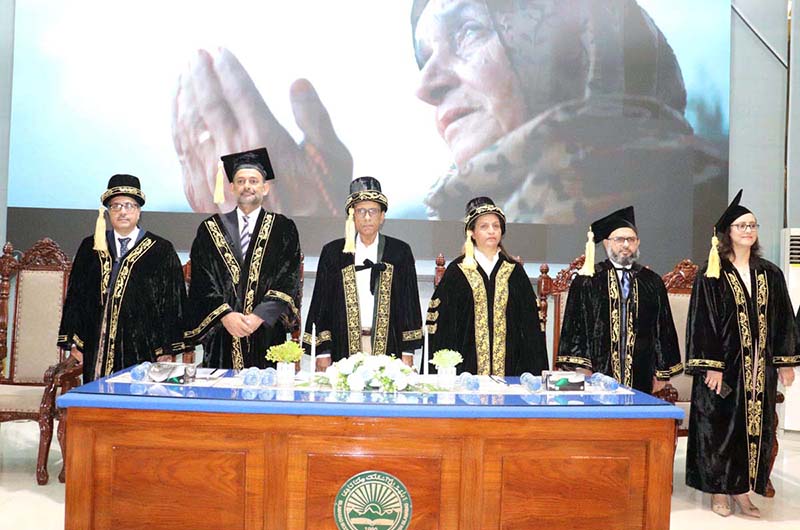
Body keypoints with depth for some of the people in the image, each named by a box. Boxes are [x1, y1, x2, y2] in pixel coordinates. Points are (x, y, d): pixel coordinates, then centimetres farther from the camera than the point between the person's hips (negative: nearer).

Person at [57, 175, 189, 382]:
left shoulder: (161, 250, 2)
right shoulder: (91, 248, 12)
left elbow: (173, 302, -1)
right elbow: (75, 296, 12)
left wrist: (167, 349, -6)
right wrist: (73, 341, 5)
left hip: (143, 351, -2)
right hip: (98, 350, 3)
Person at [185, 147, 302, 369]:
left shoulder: (283, 229, 6)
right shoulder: (210, 229, 10)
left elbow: (288, 282, -2)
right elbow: (201, 282, 3)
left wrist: (258, 317, -13)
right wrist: (225, 315, -12)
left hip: (266, 336, -1)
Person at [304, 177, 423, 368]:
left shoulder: (400, 252, 7)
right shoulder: (333, 253, 7)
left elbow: (410, 301, 7)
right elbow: (322, 302, 7)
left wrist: (408, 351, 1)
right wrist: (322, 351, -1)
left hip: (388, 346, 0)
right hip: (345, 348, 0)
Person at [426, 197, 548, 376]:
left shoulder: (514, 272, 9)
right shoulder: (456, 272, 3)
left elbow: (530, 322, 8)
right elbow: (442, 322, 1)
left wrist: (532, 371, 2)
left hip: (508, 364, 2)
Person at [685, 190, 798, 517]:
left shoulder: (770, 274, 9)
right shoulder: (712, 275, -5)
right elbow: (702, 321, -9)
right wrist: (711, 365, -15)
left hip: (760, 366, 4)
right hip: (725, 364, -4)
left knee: (755, 427, 7)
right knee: (720, 426, 2)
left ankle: (742, 490, 19)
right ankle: (719, 491, 14)